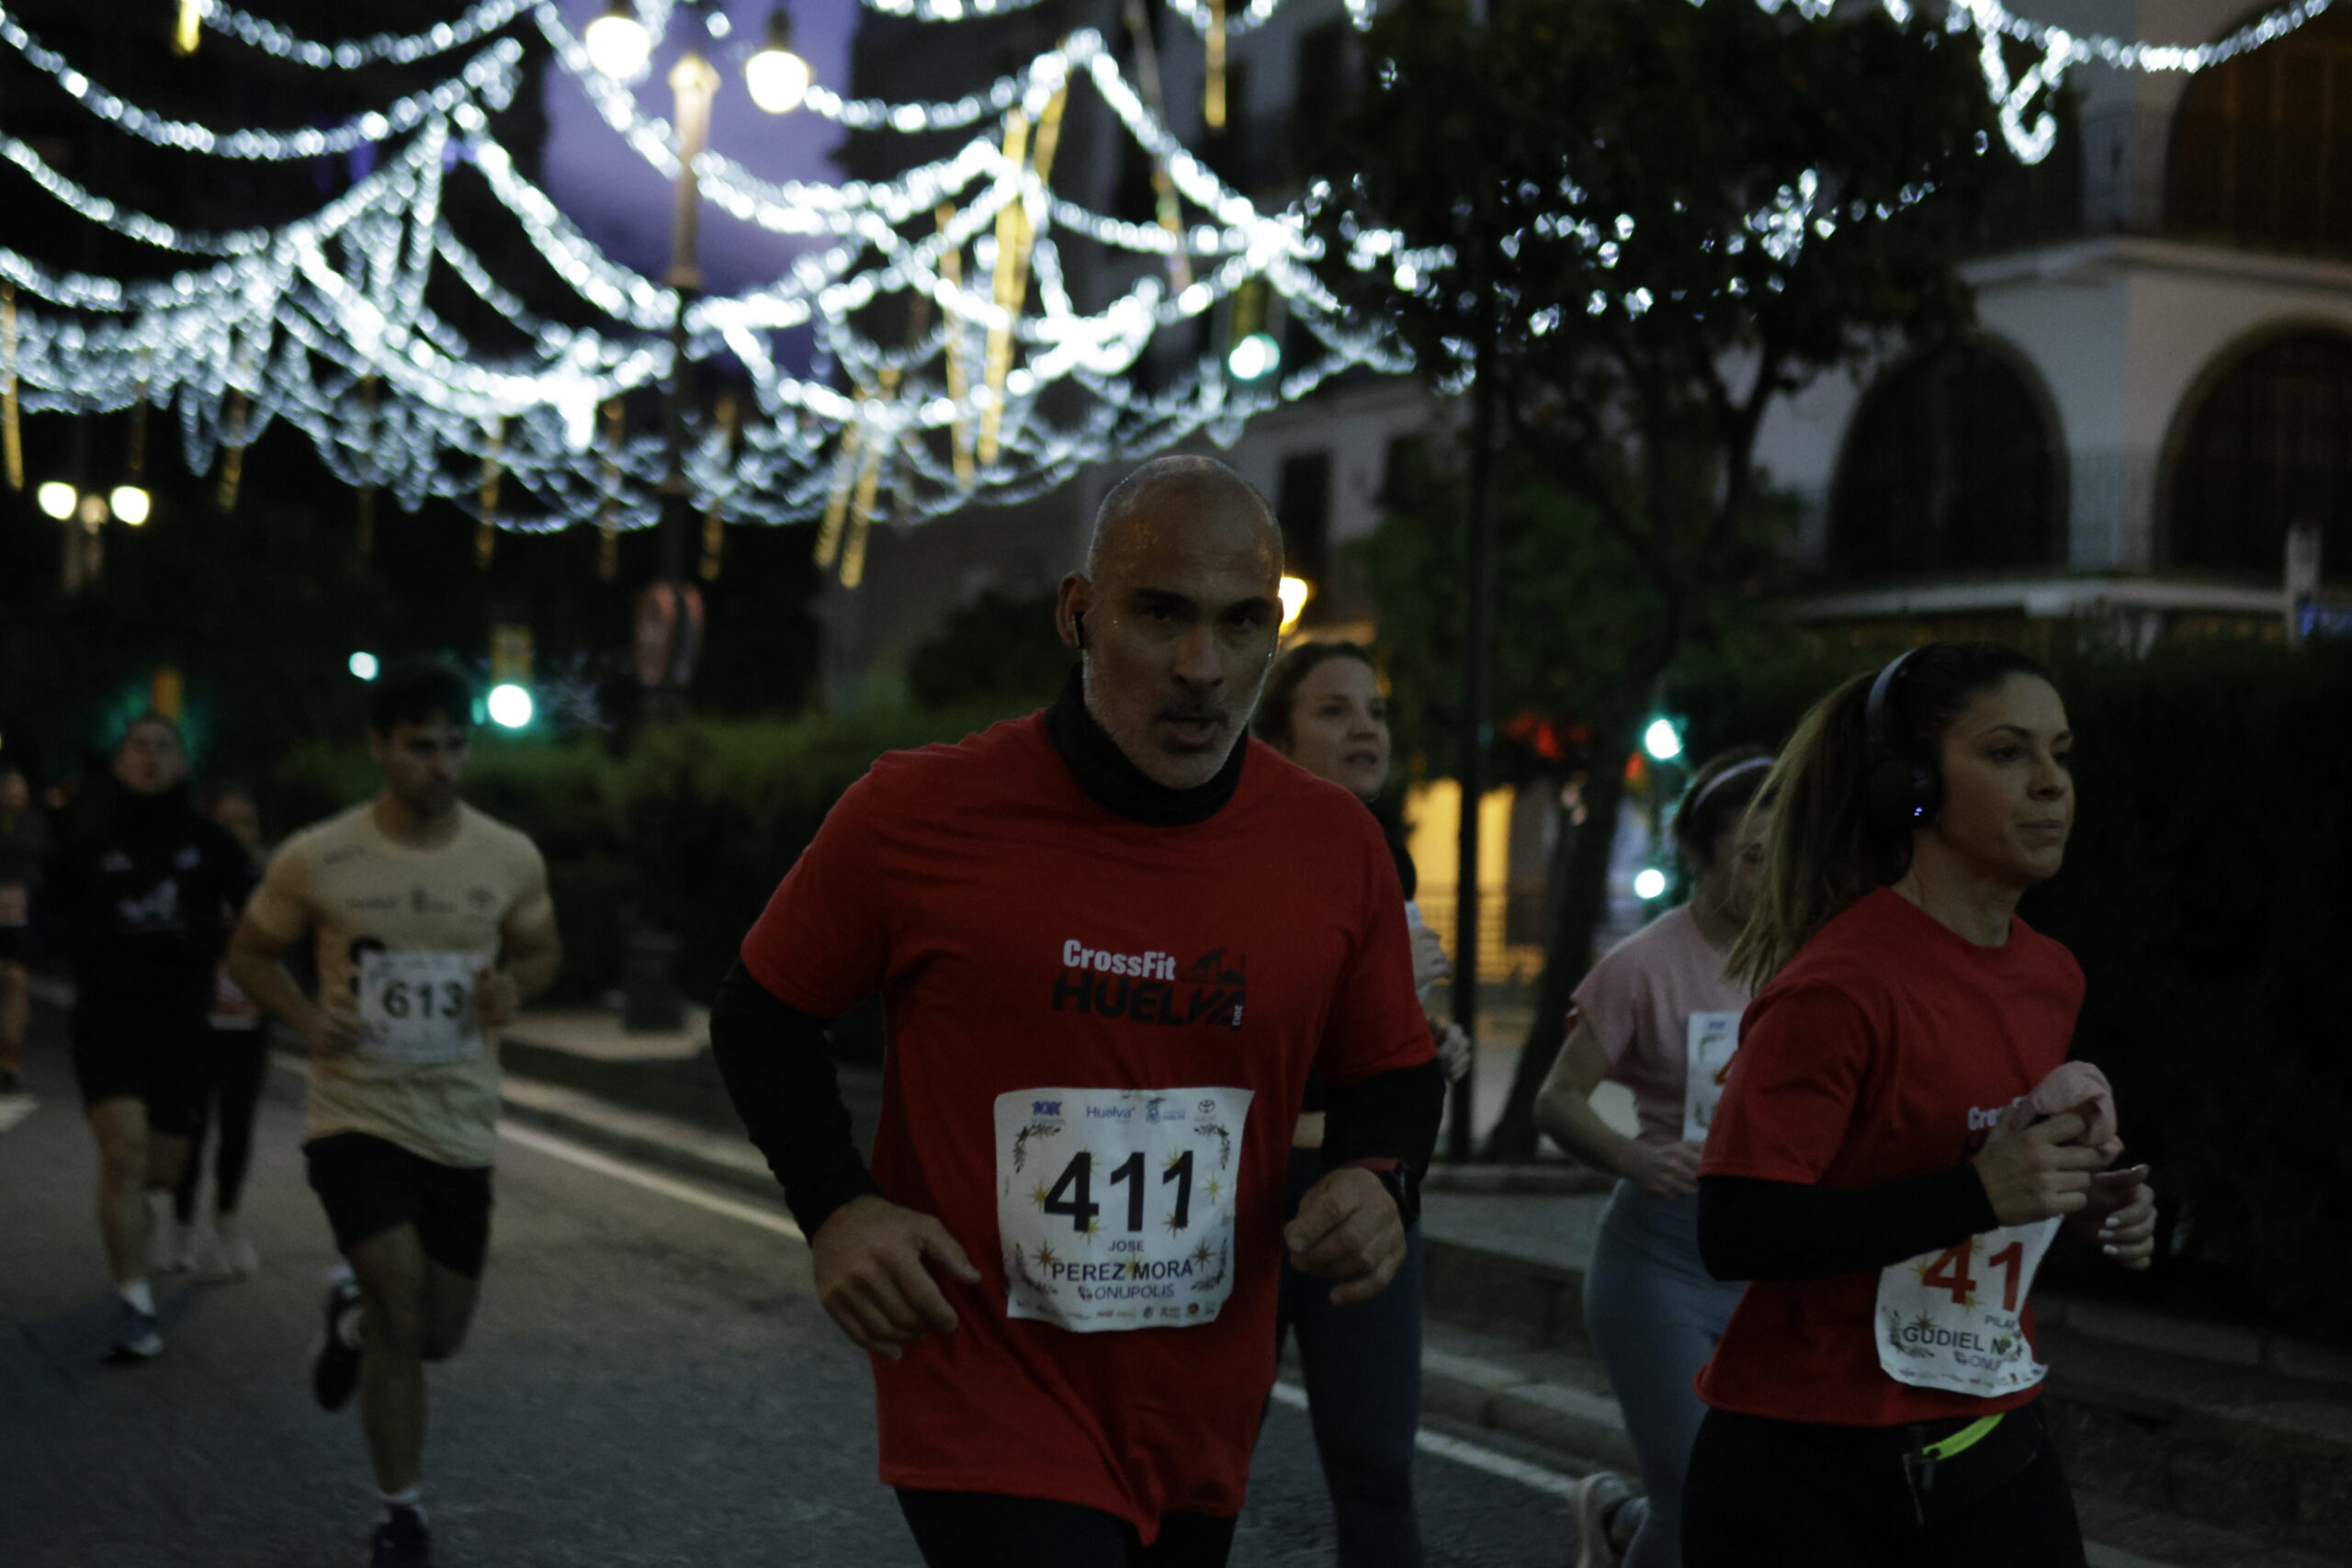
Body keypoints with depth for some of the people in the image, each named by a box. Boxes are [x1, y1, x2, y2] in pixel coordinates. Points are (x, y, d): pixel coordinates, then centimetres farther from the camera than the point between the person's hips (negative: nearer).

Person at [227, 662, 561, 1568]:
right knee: (402, 1321, -13)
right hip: (357, 1116, -3)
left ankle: (353, 1316, 47)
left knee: (437, 1337, 11)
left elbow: (541, 949, 14)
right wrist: (304, 1017, -13)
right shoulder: (315, 861, -9)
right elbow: (250, 952, 5)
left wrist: (514, 986, -10)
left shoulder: (511, 860, -3)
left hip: (461, 1127, 3)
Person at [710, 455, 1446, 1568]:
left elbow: (1390, 1072, 12)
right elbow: (763, 1015, 3)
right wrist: (833, 1207, -12)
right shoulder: (916, 812, -10)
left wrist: (1379, 1179, -11)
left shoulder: (1337, 848, -2)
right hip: (988, 1416, -4)